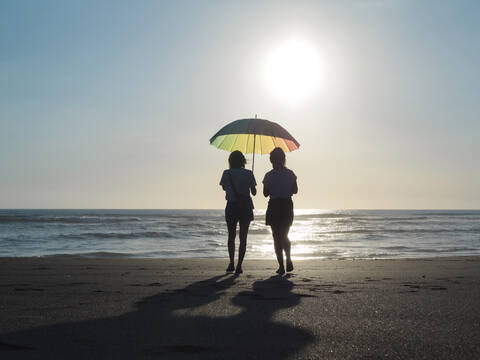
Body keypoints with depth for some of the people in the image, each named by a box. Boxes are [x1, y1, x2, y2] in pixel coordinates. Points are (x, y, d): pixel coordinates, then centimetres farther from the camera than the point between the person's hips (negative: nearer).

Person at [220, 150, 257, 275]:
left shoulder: (227, 173, -4)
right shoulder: (248, 174, -4)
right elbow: (254, 192, 1)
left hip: (231, 207, 0)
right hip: (246, 207, 0)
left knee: (231, 236, 16)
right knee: (243, 237, 4)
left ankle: (231, 263, 10)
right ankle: (239, 266, -2)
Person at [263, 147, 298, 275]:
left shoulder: (269, 175, -9)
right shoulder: (290, 174, -1)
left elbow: (265, 193, -5)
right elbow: (295, 190, 4)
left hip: (274, 206, -3)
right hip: (287, 206, 3)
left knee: (277, 237, 4)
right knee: (285, 236, 19)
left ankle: (281, 266, 0)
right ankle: (288, 260, 2)